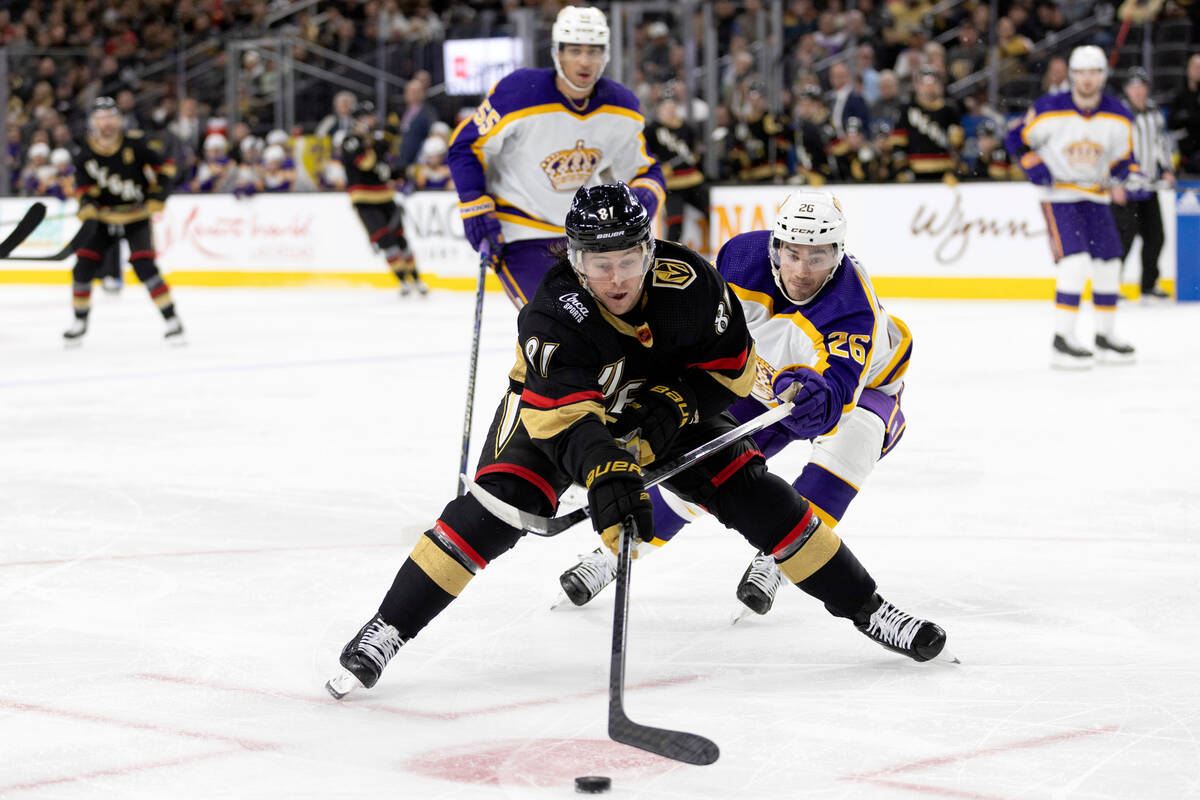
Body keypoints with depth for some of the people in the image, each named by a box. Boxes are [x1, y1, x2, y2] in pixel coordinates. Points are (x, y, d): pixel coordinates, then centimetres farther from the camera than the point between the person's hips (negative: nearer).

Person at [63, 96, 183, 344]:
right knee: (83, 265, -5)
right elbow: (85, 190, -9)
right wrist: (88, 211, -28)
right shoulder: (86, 154, -7)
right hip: (104, 218, 3)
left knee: (143, 265, -20)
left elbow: (164, 167, -4)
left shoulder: (133, 143, -13)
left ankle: (171, 320, -13)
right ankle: (80, 322, 16)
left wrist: (157, 196, -14)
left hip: (136, 216, -3)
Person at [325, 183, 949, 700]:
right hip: (555, 403, -3)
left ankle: (867, 609, 6)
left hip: (666, 404, 3)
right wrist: (604, 471, -64)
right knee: (499, 502, -25)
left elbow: (730, 365, -12)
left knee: (752, 492, -7)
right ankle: (388, 629, -18)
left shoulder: (688, 281, -26)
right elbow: (565, 415, -47)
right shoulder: (552, 315, -35)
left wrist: (672, 405, -27)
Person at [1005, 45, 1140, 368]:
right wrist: (1037, 170, -16)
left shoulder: (1118, 117, -4)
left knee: (1108, 262, 5)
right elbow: (1017, 139, -4)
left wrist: (1123, 179, -14)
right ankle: (1062, 340, -18)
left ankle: (1105, 334, 23)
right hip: (1058, 194, -5)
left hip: (1095, 196, 5)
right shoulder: (1049, 109, -14)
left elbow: (1123, 158, 7)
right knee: (1075, 259, -20)